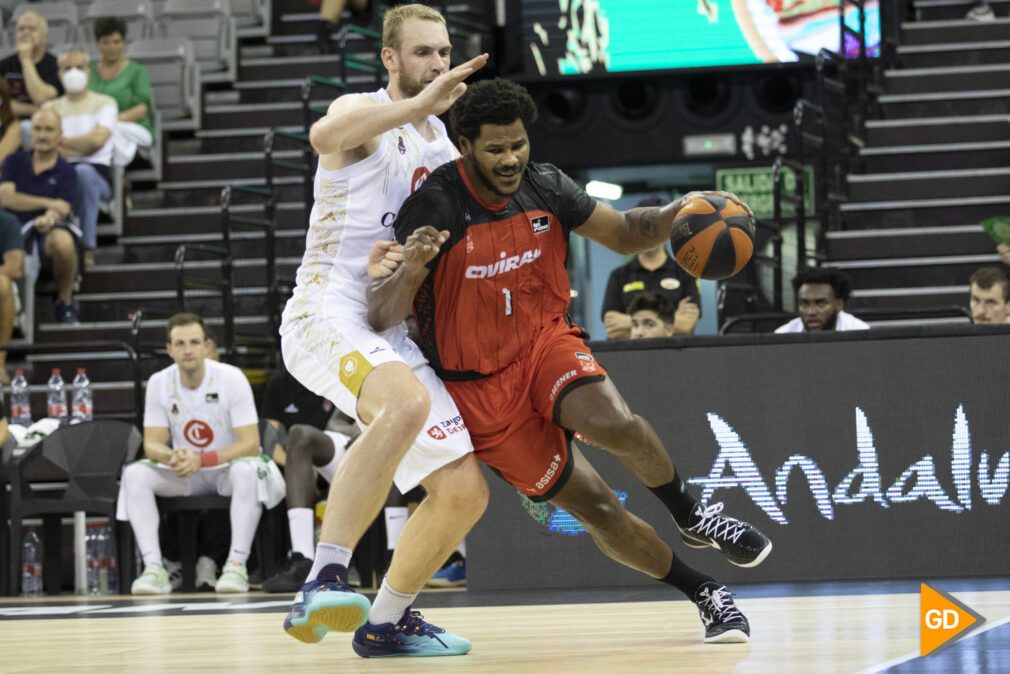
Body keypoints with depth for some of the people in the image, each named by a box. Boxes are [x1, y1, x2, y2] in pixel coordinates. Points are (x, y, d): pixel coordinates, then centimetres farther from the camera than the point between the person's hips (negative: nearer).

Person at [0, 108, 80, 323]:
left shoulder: (65, 172, 6)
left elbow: (60, 210, -8)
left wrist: (49, 219, -34)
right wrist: (49, 203, -10)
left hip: (48, 232, -1)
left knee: (63, 242, -40)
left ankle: (65, 302, -14)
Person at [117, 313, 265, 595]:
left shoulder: (231, 378, -16)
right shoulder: (159, 383, -5)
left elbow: (250, 443, -20)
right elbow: (152, 443, -5)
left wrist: (202, 459, -33)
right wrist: (172, 457, -30)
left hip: (227, 469, -3)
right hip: (183, 476, 3)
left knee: (246, 470, -38)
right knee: (134, 474, -23)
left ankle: (237, 564, -35)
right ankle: (154, 568, -29)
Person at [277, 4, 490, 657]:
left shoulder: (444, 144, 21)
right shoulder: (365, 114, -2)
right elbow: (326, 134, -28)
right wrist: (419, 105, -36)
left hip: (395, 333, 8)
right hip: (328, 310, -8)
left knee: (465, 490, 2)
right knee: (408, 403, -39)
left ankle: (387, 622, 21)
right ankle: (324, 580, -42)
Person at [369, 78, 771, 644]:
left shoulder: (543, 185, -6)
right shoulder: (434, 207, -21)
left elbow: (625, 233, 8)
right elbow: (380, 318, -23)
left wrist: (677, 214, -13)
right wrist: (410, 271, -44)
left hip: (546, 340, 3)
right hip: (482, 387, -3)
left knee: (614, 423, -31)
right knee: (597, 508, -6)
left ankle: (692, 517, -3)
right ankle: (706, 596, 10)